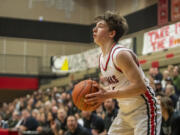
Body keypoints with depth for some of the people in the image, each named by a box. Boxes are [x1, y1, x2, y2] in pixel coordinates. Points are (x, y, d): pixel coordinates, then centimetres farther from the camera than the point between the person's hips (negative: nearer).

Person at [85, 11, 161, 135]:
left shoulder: (121, 54, -21)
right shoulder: (102, 58, 7)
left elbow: (140, 86, -28)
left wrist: (107, 95, -29)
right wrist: (100, 95, 0)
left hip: (143, 109, -9)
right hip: (125, 111, 9)